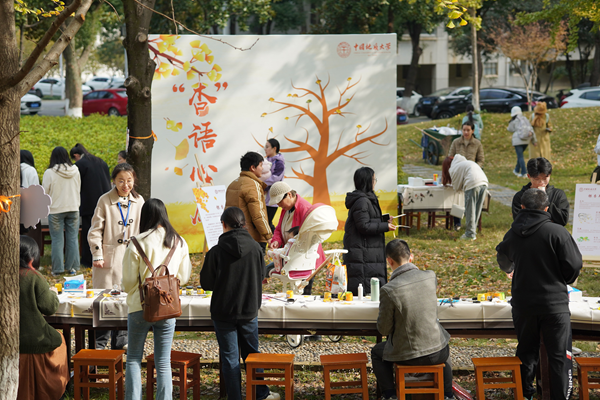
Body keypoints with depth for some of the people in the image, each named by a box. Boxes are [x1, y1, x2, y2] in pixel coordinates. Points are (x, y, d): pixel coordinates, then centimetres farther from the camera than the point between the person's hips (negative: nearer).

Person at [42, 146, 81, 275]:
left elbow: (45, 192, -4)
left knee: (57, 240, 2)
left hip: (56, 210, -3)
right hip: (73, 208, 3)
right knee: (73, 239, 9)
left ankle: (57, 269, 6)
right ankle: (72, 267, 13)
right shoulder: (75, 171, -1)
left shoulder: (49, 173, -12)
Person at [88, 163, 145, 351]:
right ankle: (99, 344, 7)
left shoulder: (139, 201, 7)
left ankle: (120, 342, 18)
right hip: (109, 257, -4)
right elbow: (95, 230, -2)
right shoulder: (105, 201, -4)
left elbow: (142, 230, 15)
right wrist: (97, 255, -7)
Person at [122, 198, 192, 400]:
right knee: (163, 362, 9)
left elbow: (129, 280, -6)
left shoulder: (138, 242, -10)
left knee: (133, 359, 10)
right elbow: (183, 277, 7)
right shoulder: (179, 242, 1)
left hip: (140, 307, -2)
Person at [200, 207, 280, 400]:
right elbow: (261, 276, 5)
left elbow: (206, 283, -7)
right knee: (252, 354, 19)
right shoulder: (255, 248, -8)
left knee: (230, 358, 8)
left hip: (223, 312, -3)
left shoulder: (216, 252, -15)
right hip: (249, 310, 3)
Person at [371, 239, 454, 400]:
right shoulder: (431, 277, -10)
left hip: (407, 356, -3)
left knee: (377, 353, 29)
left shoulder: (389, 290, -22)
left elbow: (383, 329, -11)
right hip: (436, 353, 3)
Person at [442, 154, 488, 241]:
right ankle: (473, 232, 20)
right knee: (477, 210, 14)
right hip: (484, 183, 8)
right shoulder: (464, 162, 33)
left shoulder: (453, 169, 10)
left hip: (473, 184, -8)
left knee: (470, 211, 1)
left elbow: (457, 188, 13)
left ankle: (470, 234, 4)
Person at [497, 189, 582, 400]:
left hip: (523, 305, 4)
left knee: (526, 351, 18)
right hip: (554, 303, -4)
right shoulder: (557, 232, -14)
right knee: (560, 356, 4)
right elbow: (574, 265, -12)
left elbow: (504, 261, 22)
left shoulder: (512, 234, 1)